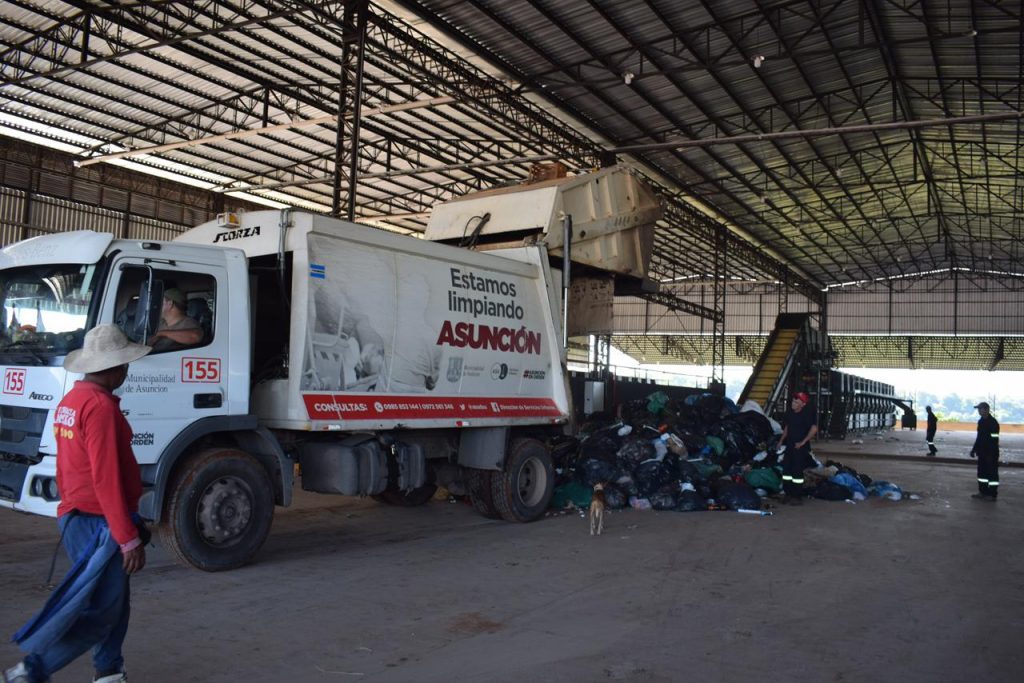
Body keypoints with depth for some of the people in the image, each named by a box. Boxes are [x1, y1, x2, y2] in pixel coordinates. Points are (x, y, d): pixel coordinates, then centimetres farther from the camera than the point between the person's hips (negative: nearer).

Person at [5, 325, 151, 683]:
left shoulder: (70, 401, 11)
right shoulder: (100, 405, -19)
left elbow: (65, 467, 19)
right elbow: (107, 479, -23)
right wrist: (129, 538, -20)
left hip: (76, 517, 10)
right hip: (101, 523, -10)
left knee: (113, 603, 17)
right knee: (99, 611, -3)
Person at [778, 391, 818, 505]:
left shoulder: (807, 413, -14)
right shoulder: (790, 413, 8)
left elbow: (814, 429, -23)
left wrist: (803, 442, -21)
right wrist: (781, 440, 14)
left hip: (800, 447, -7)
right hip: (789, 445, 7)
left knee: (797, 471, -4)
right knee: (786, 469, 9)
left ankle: (797, 497, 4)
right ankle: (788, 494, 19)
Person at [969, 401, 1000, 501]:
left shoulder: (993, 423, -17)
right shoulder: (981, 421, 11)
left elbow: (994, 440, -20)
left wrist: (992, 455, -23)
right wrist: (974, 449, 18)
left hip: (991, 454, -9)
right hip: (982, 453, 9)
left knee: (992, 473, -1)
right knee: (982, 472, 14)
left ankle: (992, 495, 6)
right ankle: (983, 492, 22)